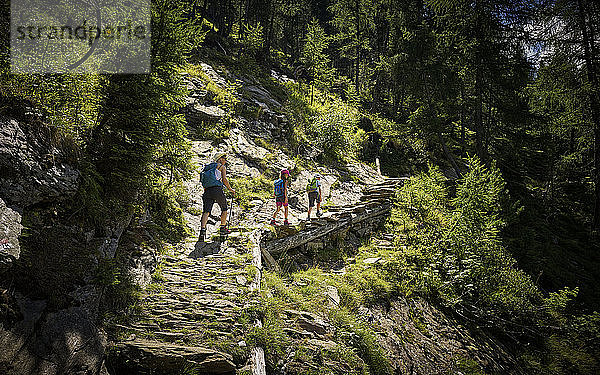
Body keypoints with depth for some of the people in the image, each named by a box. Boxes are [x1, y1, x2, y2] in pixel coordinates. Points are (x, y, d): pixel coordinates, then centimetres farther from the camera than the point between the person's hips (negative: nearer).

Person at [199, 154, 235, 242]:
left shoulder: (208, 167, 28)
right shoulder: (222, 166, 9)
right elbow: (224, 180, -5)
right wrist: (231, 190, 6)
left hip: (207, 190, 5)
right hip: (217, 190, -5)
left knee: (206, 212, -4)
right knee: (224, 209, 14)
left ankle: (202, 229, -22)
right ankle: (223, 229, 19)